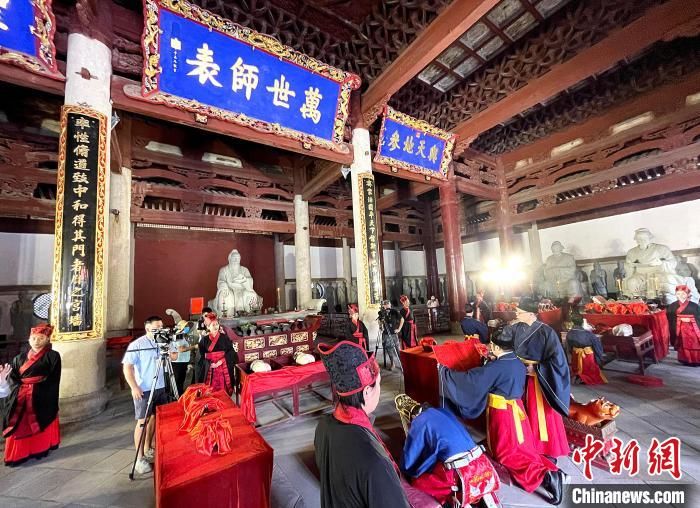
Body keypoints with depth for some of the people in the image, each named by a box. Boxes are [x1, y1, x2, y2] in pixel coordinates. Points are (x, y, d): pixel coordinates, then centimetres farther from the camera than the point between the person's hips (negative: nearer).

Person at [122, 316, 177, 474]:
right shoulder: (137, 345, -11)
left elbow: (173, 357, 6)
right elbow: (127, 367, -14)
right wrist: (134, 387, -20)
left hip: (160, 387, 6)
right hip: (144, 389, -6)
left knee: (154, 418, 15)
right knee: (142, 421, -2)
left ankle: (148, 449, 32)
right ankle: (139, 458, 8)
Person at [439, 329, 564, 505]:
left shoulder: (496, 367, -25)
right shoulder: (518, 363, -1)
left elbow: (469, 378, -22)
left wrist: (444, 371, -13)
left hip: (502, 413, -8)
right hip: (516, 409, 8)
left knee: (506, 452, 7)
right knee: (524, 447, 21)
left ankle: (543, 476, -6)